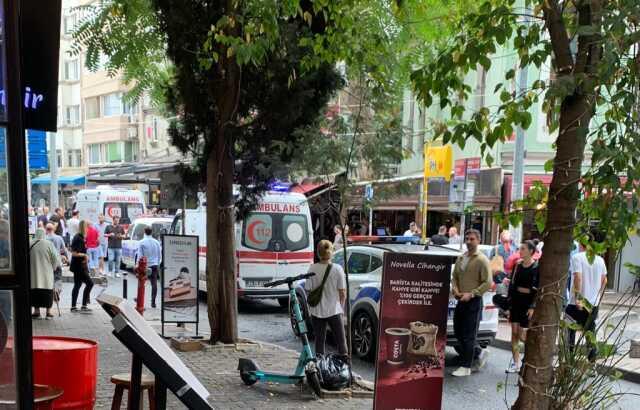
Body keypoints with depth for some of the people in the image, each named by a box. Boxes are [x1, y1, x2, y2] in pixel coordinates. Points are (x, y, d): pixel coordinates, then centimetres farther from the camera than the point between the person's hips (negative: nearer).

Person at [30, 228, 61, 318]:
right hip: (47, 272, -1)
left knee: (35, 290, 9)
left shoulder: (30, 244, -5)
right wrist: (54, 266, 11)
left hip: (34, 273, 1)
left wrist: (29, 268, 18)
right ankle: (48, 311, 4)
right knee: (48, 290, 5)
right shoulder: (49, 244, -9)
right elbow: (55, 258, -6)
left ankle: (36, 310, 11)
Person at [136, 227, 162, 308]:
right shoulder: (156, 242, 4)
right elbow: (160, 255, 9)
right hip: (154, 265, 2)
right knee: (154, 283, 1)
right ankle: (153, 302, -1)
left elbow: (139, 255, -9)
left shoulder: (142, 242, -8)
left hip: (145, 265, -2)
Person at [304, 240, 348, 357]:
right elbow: (342, 292, -6)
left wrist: (311, 307, 11)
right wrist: (341, 307, 10)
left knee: (319, 340, 12)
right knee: (341, 340, 8)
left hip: (317, 311, 1)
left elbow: (308, 290, -4)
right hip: (334, 310, -1)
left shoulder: (312, 268, -7)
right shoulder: (337, 268, -9)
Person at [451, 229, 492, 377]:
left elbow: (488, 283, -14)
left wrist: (471, 294, -19)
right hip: (461, 300, 7)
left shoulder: (482, 260, -10)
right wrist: (456, 290, -1)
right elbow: (455, 277, 18)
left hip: (474, 302, -7)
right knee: (458, 332, 12)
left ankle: (466, 367, 7)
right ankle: (479, 353, 32)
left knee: (468, 335, -2)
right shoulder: (460, 258, 11)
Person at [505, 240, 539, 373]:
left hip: (528, 304, -6)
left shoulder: (536, 267, -10)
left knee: (522, 334, -6)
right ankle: (515, 363, 12)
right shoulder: (518, 265, 8)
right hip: (515, 302, 6)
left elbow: (538, 289, -13)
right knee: (514, 333, 5)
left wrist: (533, 307, -18)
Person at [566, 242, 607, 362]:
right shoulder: (600, 259, 6)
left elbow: (578, 278, -21)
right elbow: (604, 280, 11)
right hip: (594, 303, 5)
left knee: (570, 329, 8)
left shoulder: (577, 257, -12)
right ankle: (592, 356, 8)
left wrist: (577, 297, -22)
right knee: (590, 330, 13)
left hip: (578, 303, -5)